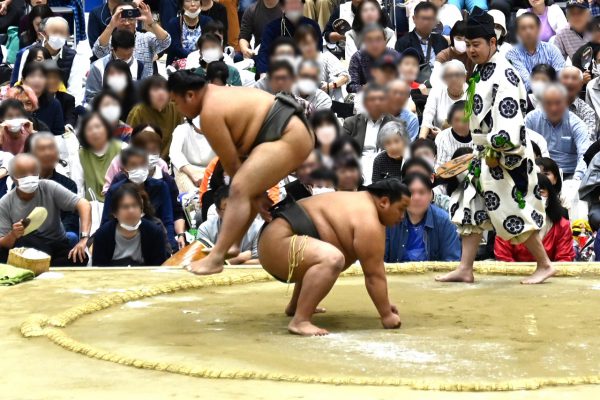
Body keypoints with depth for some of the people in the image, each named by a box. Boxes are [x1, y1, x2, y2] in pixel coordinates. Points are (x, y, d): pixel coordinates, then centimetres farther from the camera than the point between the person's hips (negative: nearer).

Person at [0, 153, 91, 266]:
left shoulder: (49, 188, -10)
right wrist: (13, 235, -31)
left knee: (80, 258, -29)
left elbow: (83, 205, -16)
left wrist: (84, 238, -30)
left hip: (57, 247, 2)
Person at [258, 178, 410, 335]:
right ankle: (299, 321, -29)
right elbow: (374, 275, -15)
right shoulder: (367, 221, -18)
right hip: (276, 243, -11)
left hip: (276, 240, 11)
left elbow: (376, 267, 18)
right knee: (332, 259, -34)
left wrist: (384, 303, 19)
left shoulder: (364, 204, 14)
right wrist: (387, 315, -9)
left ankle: (294, 306, 40)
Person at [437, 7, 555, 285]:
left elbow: (509, 117, -25)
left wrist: (496, 150, -23)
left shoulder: (503, 73, -18)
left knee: (515, 213, -3)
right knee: (470, 210, 9)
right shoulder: (482, 72, 12)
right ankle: (465, 269, 14)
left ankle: (544, 265, 11)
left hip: (506, 157, -10)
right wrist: (484, 153, 16)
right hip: (486, 156, 10)